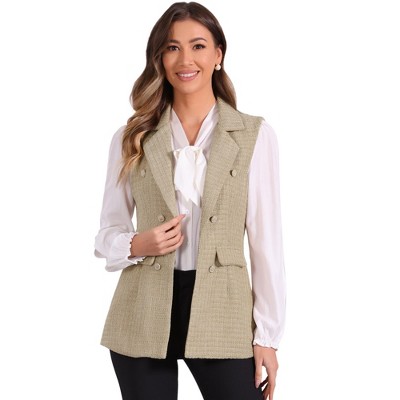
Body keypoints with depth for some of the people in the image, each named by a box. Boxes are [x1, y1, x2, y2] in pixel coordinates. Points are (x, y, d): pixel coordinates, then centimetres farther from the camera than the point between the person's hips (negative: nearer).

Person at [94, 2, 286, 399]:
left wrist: (267, 335, -4)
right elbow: (107, 231, 10)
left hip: (221, 311, -1)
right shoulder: (132, 138, 5)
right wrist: (135, 245, -13)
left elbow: (266, 237, -1)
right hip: (144, 316, 2)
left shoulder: (254, 135, 0)